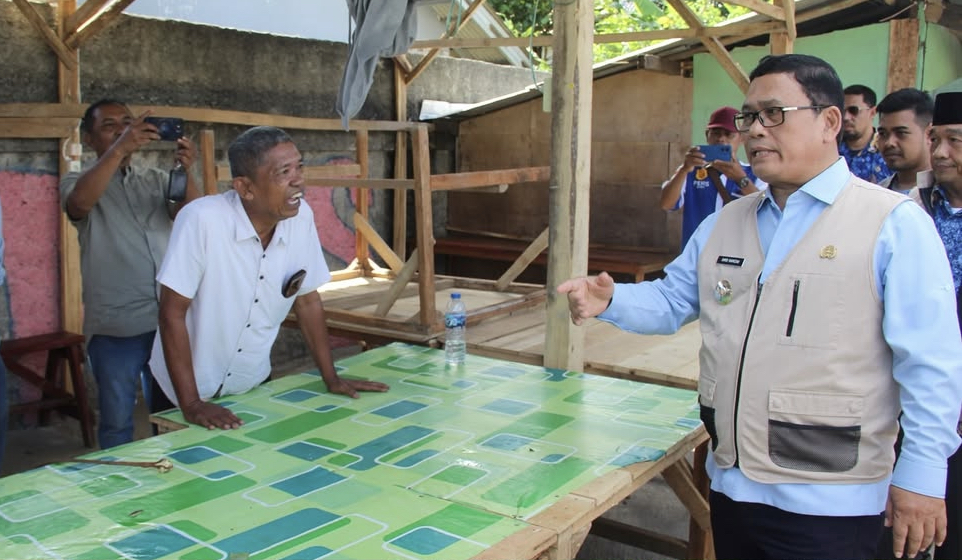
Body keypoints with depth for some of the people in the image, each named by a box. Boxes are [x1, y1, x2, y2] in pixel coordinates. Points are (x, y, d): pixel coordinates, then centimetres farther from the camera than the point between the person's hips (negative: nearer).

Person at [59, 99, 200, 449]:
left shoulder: (157, 180, 12)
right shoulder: (78, 182, 3)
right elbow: (80, 202, -22)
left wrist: (185, 172, -24)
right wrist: (118, 149, -31)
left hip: (167, 319, 3)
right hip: (115, 326, -3)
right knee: (117, 421, 9)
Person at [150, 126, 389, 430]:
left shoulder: (301, 217, -11)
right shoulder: (202, 219, -25)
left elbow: (307, 300, 0)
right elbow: (173, 313, -21)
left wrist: (331, 378, 1)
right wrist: (191, 404, -23)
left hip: (253, 385, 4)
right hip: (186, 390, -4)